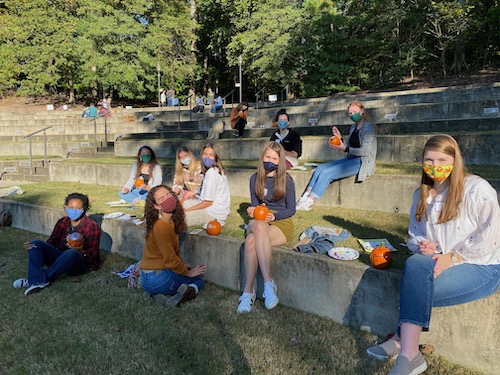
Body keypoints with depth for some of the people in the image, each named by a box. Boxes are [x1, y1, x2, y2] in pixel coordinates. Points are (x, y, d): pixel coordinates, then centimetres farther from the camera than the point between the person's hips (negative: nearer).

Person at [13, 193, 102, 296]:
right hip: (60, 258, 6)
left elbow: (94, 252, -9)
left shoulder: (92, 226, -7)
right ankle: (37, 281, -29)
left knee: (71, 253, -39)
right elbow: (52, 242, 12)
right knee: (36, 243, -11)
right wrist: (32, 246, -6)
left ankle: (43, 279, -24)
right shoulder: (62, 222, 10)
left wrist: (82, 251, -31)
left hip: (80, 264, -6)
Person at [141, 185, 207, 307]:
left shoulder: (171, 221, 6)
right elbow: (170, 260, -18)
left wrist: (183, 264, 9)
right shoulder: (161, 226, -22)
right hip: (157, 278, -8)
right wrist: (188, 272, -5)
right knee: (198, 280, 8)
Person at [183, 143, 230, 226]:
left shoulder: (211, 173, -20)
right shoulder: (216, 170, 8)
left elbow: (208, 202, -19)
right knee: (184, 202, 17)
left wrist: (187, 210, -13)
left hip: (215, 213, -10)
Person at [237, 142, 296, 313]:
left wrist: (273, 216, -16)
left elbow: (291, 210, 1)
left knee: (251, 240, -33)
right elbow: (254, 204, 12)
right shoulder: (255, 178, 10)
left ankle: (248, 291, -29)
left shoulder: (286, 180, 0)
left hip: (282, 223, -2)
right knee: (258, 225, -37)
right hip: (260, 221, 3)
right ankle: (268, 282, -37)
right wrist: (253, 211, -11)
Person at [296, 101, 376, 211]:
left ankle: (309, 203, -20)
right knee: (320, 168, -9)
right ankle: (306, 196, -16)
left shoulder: (368, 128, -9)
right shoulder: (354, 127, 17)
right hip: (352, 159, 9)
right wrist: (340, 138, -2)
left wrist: (345, 149, -21)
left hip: (363, 162, -9)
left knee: (326, 173, -23)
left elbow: (365, 151, -17)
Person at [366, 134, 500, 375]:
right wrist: (421, 246, -3)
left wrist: (451, 257, -20)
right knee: (415, 263, -30)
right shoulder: (422, 195, 14)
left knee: (418, 289, -30)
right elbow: (414, 233, 21)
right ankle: (409, 353, -25)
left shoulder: (477, 189, -7)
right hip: (439, 262, 6)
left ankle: (402, 342, -12)